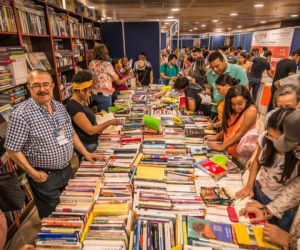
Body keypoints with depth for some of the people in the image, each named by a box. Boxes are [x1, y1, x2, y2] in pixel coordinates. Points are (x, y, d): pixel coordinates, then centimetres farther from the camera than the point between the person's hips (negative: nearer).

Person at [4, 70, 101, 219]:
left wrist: (86, 153, 8)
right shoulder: (22, 114, -20)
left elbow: (71, 133, 11)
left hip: (67, 170, 6)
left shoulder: (60, 107, 1)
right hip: (45, 176, -6)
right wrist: (33, 173, -18)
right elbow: (12, 149, -16)